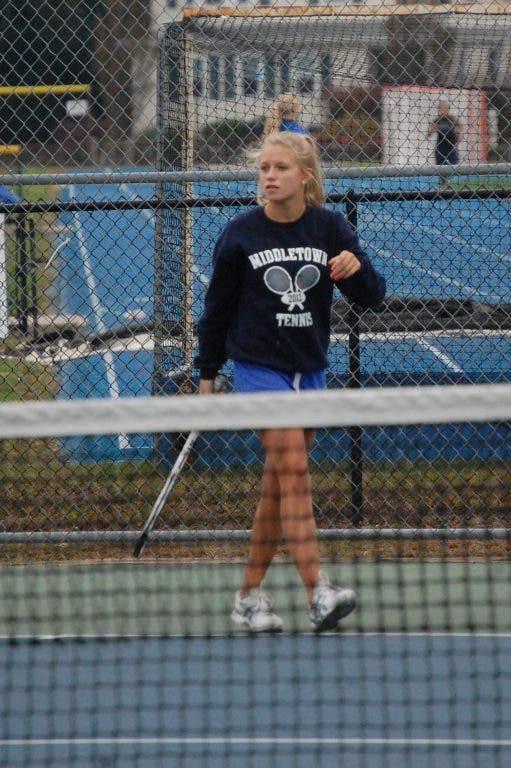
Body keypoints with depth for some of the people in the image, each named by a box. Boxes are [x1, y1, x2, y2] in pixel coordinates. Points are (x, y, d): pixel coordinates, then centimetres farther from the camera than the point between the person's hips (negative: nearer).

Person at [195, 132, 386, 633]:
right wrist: (207, 373, 8)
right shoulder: (241, 234, -5)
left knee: (278, 486, 8)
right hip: (259, 366, -4)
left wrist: (356, 269, -21)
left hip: (309, 370, 4)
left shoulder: (330, 228, 1)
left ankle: (250, 596, 18)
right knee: (294, 472, -17)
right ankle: (318, 595, -26)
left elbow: (372, 296, 1)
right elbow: (217, 307, 5)